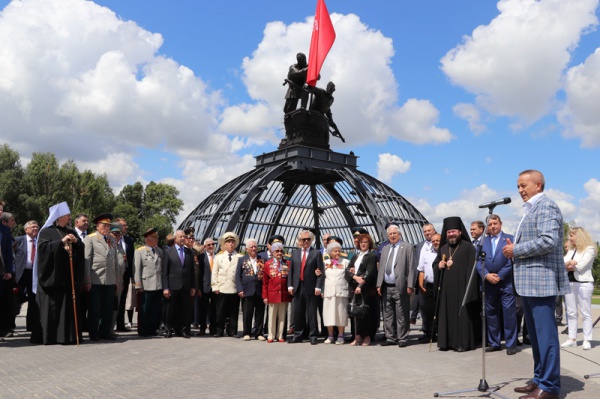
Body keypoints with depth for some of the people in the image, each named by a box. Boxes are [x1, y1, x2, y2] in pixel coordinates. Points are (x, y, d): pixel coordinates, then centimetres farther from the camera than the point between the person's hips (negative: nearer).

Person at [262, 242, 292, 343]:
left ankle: (280, 336, 16)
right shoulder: (268, 264, 2)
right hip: (272, 295, -1)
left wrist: (291, 292, 0)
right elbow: (265, 282, 2)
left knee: (282, 316, 7)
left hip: (284, 295, 1)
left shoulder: (287, 264, 5)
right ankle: (271, 336, 15)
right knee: (272, 316, 6)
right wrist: (265, 296, -2)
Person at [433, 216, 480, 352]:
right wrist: (438, 265, -3)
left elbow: (472, 267, -8)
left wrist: (469, 288, -16)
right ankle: (447, 341, 13)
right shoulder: (443, 248, 15)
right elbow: (435, 263, 22)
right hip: (446, 288, 6)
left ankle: (463, 342, 4)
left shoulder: (468, 247, -3)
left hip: (461, 287, -5)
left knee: (462, 314, -2)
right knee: (446, 314, 7)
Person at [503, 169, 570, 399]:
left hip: (541, 280, -10)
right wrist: (514, 250, 9)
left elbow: (549, 241, -23)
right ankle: (539, 379, 24)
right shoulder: (530, 209, 21)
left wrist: (516, 250, -15)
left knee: (545, 334, -6)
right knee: (535, 335, 15)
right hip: (529, 281, 10)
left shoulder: (546, 206, -10)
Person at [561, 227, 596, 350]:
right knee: (571, 312, 7)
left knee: (585, 313, -3)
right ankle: (572, 339, 11)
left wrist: (567, 266, -2)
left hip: (584, 283, -7)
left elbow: (580, 266, -16)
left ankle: (587, 340, -1)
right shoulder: (571, 250, 16)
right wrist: (569, 262, -15)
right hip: (569, 283, 7)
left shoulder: (590, 249, -6)